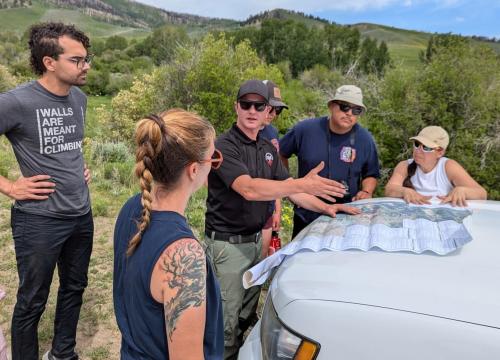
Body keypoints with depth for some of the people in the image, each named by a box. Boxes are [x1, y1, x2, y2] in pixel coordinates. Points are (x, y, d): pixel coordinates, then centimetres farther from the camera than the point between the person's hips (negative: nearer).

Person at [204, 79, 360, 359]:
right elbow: (249, 189, -30)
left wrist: (325, 208, -2)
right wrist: (303, 184, -38)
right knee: (226, 323, 3)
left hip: (256, 240, 7)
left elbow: (286, 188, 11)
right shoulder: (225, 146, -16)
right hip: (227, 244, -7)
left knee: (247, 316, 20)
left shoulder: (268, 148, 9)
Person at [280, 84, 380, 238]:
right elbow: (280, 154, 7)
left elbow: (370, 175, 9)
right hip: (306, 216, 0)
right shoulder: (304, 129, -8)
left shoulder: (365, 139, -4)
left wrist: (366, 192, -10)